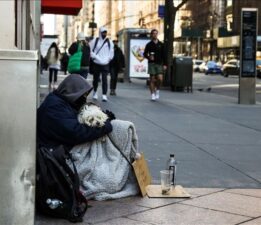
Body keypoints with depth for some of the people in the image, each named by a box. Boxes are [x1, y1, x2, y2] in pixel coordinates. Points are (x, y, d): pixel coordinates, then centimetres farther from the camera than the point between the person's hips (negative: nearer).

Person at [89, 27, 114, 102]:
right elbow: (90, 51, 1)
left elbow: (111, 52, 13)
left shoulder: (109, 42, 7)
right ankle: (95, 92, 33)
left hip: (105, 64, 0)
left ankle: (104, 95, -12)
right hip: (96, 64, 0)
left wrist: (108, 59, 0)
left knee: (104, 79, -11)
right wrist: (95, 57, -9)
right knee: (96, 79, 12)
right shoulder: (95, 41, 1)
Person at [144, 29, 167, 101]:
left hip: (159, 64, 1)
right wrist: (149, 57, -15)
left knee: (160, 79, -11)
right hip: (152, 64, -1)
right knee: (152, 79, -1)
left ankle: (157, 90, 16)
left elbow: (163, 55, 10)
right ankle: (153, 94, 5)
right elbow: (145, 54, 6)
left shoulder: (161, 44, 9)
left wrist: (164, 64, 3)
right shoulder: (149, 44, 4)